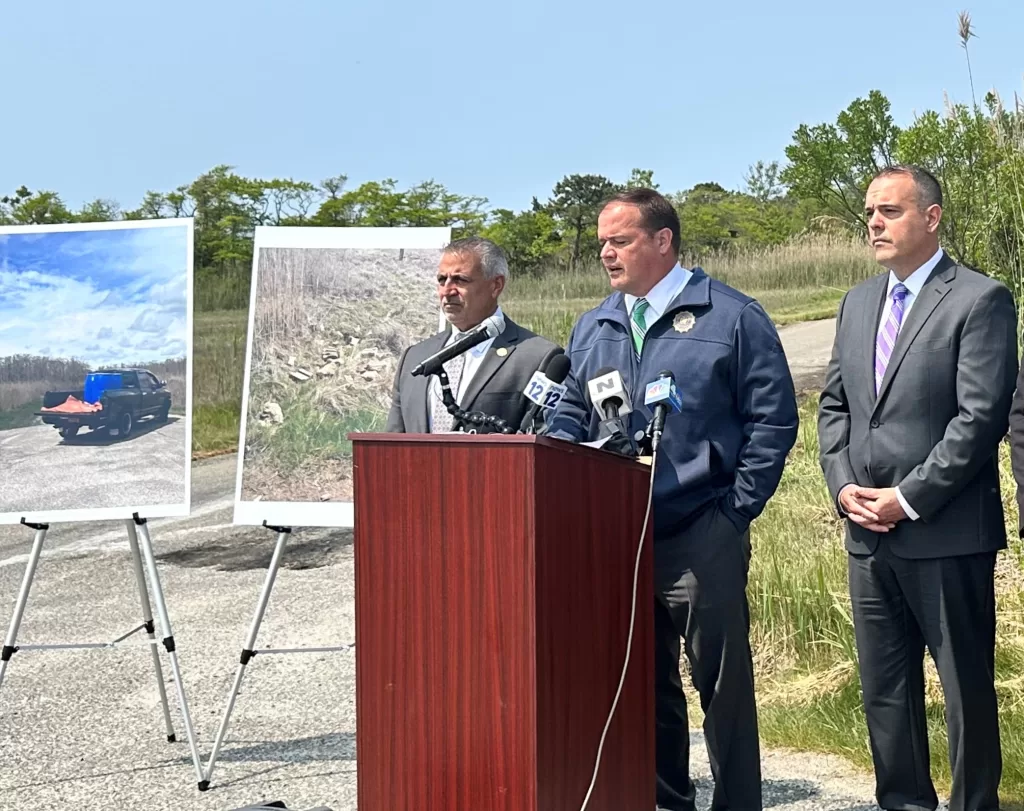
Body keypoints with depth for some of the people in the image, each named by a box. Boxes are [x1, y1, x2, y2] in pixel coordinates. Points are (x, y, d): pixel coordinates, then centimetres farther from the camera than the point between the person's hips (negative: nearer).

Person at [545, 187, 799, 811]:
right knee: (645, 682, 13)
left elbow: (773, 419, -5)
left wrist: (737, 509, -8)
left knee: (722, 683, 0)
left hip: (702, 540, -5)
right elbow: (571, 413, 18)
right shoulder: (593, 328, 13)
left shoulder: (732, 317, -3)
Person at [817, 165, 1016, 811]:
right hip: (869, 536, 7)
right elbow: (834, 405, 16)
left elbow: (982, 416, -15)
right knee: (884, 687, 14)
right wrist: (844, 486, 0)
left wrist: (907, 499, -16)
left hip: (947, 535, -7)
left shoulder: (981, 301, -8)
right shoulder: (859, 303, 14)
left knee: (967, 685, 3)